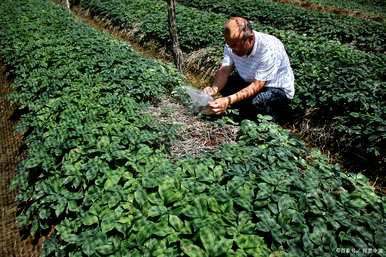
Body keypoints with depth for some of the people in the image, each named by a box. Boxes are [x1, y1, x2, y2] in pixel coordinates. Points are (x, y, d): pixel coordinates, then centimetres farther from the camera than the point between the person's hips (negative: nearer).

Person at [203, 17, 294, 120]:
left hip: (278, 89, -6)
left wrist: (229, 100, -47)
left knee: (255, 101, -35)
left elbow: (257, 86, -34)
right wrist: (214, 89, -39)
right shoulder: (233, 43, -15)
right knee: (221, 84, -13)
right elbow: (224, 71, -17)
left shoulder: (269, 48, -32)